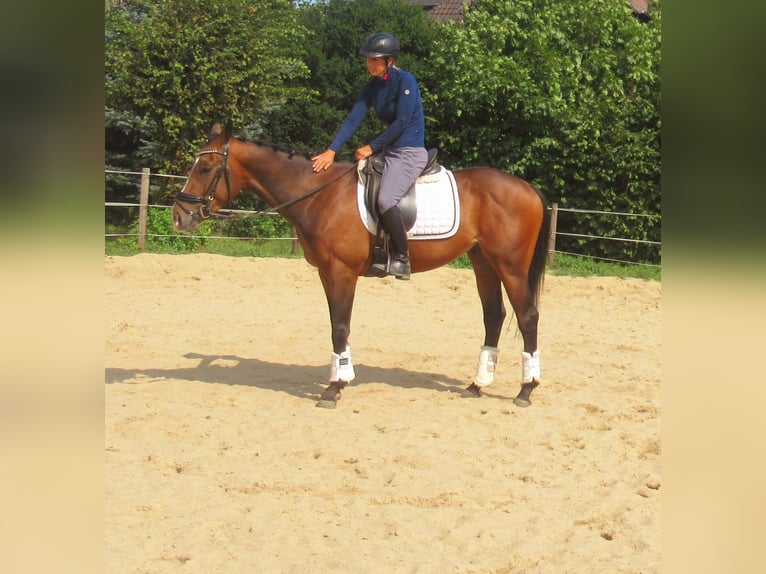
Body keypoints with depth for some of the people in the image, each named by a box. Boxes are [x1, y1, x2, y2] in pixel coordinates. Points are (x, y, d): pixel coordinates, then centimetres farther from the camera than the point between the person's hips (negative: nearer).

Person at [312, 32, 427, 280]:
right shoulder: (373, 85, 7)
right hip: (389, 151, 9)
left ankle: (401, 258, -14)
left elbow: (402, 122, -18)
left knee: (385, 199, -28)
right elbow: (353, 119, 0)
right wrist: (331, 151, -11)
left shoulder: (405, 80, -13)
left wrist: (372, 147, -14)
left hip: (410, 152, -9)